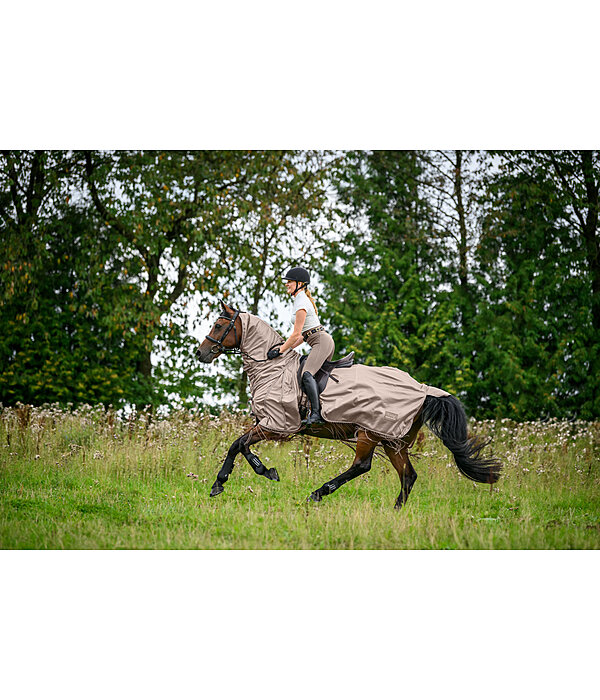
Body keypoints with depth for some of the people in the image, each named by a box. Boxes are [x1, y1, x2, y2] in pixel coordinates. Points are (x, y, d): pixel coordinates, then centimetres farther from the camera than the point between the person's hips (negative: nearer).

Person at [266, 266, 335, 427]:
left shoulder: (301, 303, -11)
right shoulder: (302, 300, 20)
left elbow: (296, 335, -15)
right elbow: (304, 334, 23)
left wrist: (280, 351, -9)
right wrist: (289, 347, 16)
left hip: (322, 342, -12)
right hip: (325, 341, 12)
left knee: (307, 374, -28)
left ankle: (316, 413, -35)